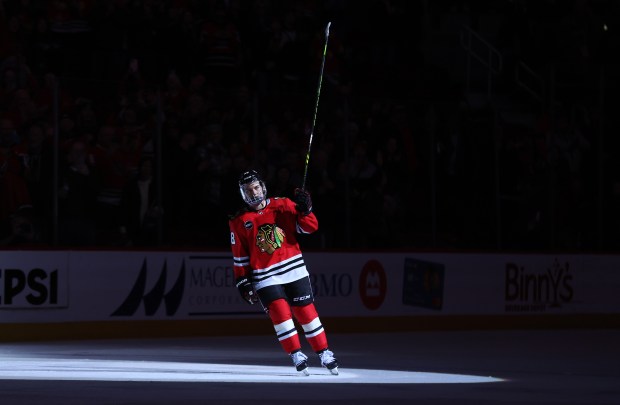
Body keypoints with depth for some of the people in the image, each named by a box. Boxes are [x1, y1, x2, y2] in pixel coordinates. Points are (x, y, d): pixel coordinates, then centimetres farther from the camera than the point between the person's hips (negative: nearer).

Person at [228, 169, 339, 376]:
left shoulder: (282, 205, 1)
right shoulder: (239, 222, 2)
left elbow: (311, 227, -2)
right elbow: (239, 256, 7)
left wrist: (304, 209, -19)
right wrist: (243, 283, 4)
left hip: (294, 269, 1)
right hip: (265, 277, -1)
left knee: (306, 311, 2)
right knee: (280, 312, -16)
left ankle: (325, 354, 13)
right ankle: (297, 355, -4)